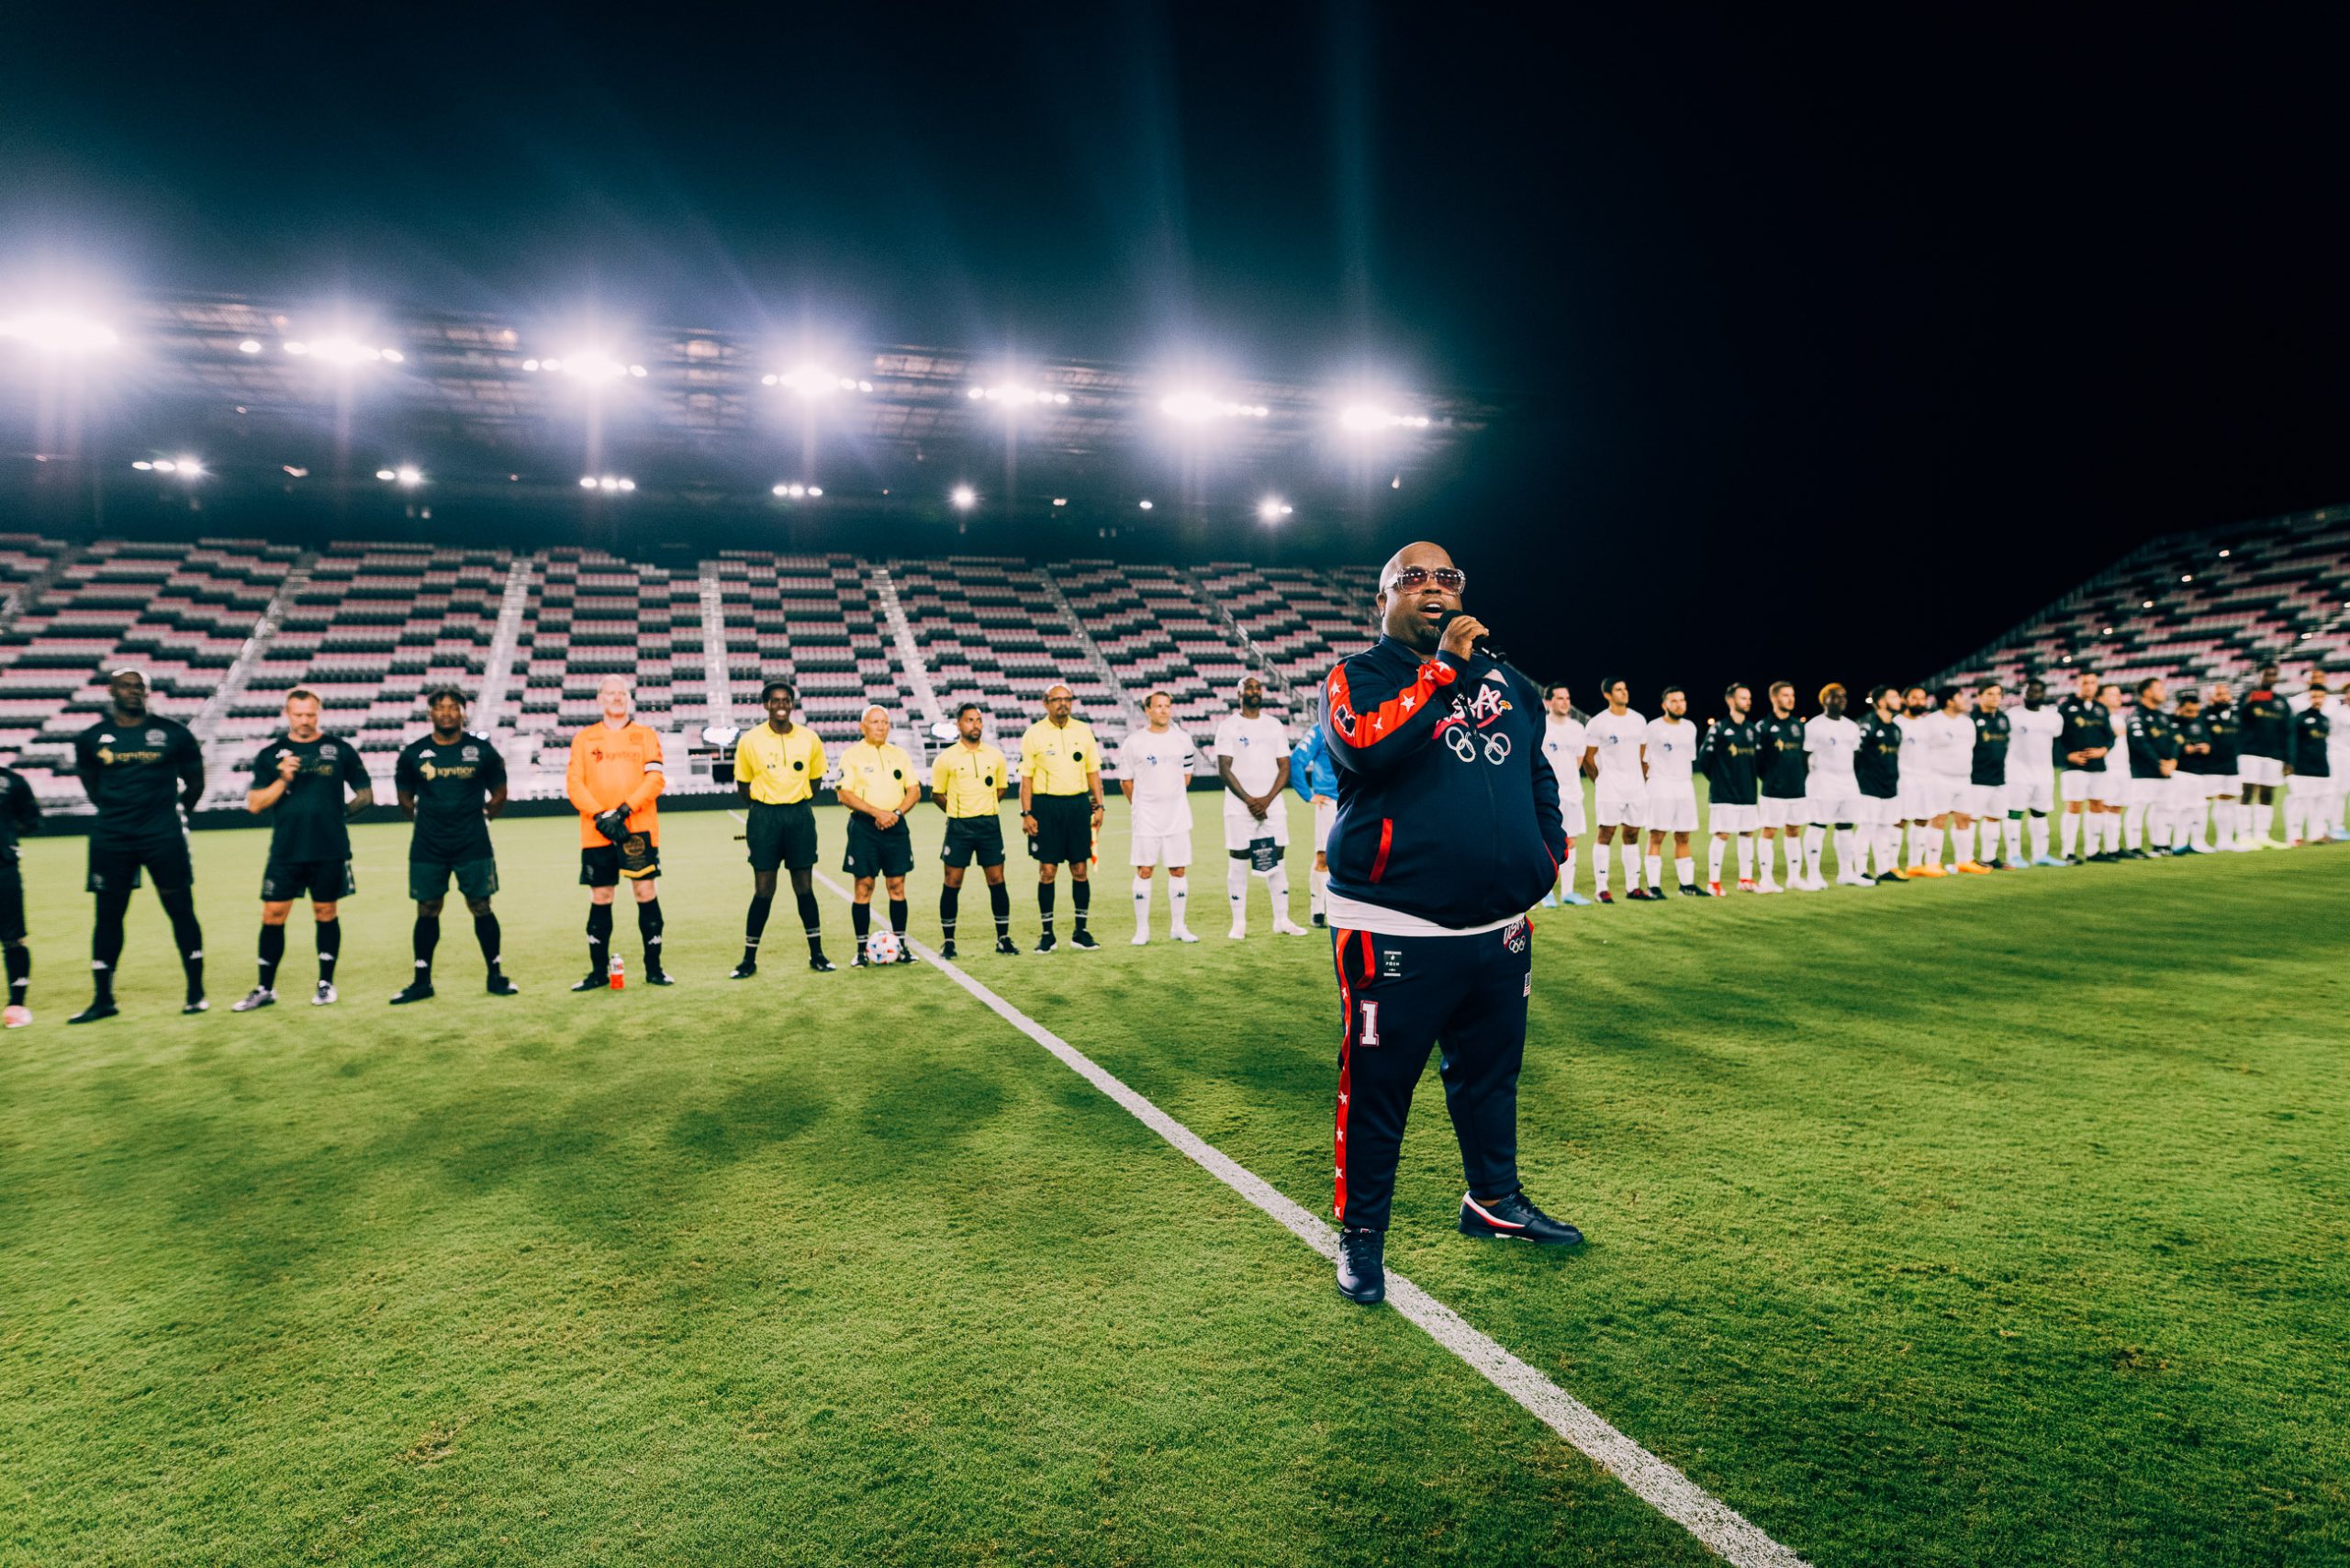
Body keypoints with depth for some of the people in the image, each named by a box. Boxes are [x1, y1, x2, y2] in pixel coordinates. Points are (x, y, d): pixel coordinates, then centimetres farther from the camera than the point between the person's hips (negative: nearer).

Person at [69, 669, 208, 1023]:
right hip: (111, 838, 2)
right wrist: (117, 811, 15)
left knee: (181, 910, 1)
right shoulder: (91, 738, 5)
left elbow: (195, 783, 10)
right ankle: (103, 1000, 17)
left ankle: (195, 993, 10)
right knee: (108, 915, 7)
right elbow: (92, 786, 18)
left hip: (163, 836, -2)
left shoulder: (173, 733, 1)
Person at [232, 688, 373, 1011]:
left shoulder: (340, 750, 5)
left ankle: (326, 984, 18)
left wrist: (341, 812, -4)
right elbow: (254, 804, 2)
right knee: (273, 915, 1)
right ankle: (265, 989, 11)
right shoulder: (270, 754, 7)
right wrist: (283, 780, -11)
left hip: (330, 851, -1)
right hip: (285, 851, 1)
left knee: (326, 913, 7)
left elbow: (365, 793, 9)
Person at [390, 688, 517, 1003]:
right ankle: (422, 980, 17)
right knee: (427, 911, 6)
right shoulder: (412, 753, 3)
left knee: (482, 908, 2)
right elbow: (405, 799, 14)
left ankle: (496, 976, 12)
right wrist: (425, 819, 9)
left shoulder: (482, 750, 1)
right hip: (427, 848, 1)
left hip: (474, 846, -1)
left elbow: (499, 794, 11)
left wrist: (482, 817, 7)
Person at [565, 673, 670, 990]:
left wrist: (624, 810, -13)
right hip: (597, 833, 1)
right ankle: (599, 971, 14)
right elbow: (574, 784, 2)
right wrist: (601, 817, -12)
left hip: (639, 829, -1)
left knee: (647, 893, -3)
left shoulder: (646, 735, 10)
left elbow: (656, 779, -1)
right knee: (600, 899, 4)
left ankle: (654, 968, 6)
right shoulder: (584, 738, 12)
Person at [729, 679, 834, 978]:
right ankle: (749, 960, 10)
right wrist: (760, 810, 6)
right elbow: (743, 784, 8)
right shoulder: (749, 741, -2)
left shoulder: (809, 739, 2)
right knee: (764, 891, -1)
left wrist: (800, 806, 9)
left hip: (800, 816, 2)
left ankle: (817, 954, 16)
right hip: (764, 817, -1)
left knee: (804, 888, 6)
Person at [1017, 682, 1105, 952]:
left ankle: (1080, 931, 14)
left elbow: (1093, 772, 12)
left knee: (1080, 870, 4)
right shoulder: (1034, 734, -1)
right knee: (1047, 871, 0)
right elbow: (1026, 777, -1)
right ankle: (1047, 933, 9)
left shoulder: (1083, 730, 8)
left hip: (1078, 804, 3)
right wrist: (1026, 814, -7)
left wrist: (1098, 806, 5)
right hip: (1046, 805, -3)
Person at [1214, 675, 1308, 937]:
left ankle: (1282, 920, 12)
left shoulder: (1274, 726, 10)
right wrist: (1249, 800, -12)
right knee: (1238, 862, -1)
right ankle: (1239, 923, 7)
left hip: (1272, 805, 3)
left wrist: (1267, 799, -8)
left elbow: (1284, 768, 5)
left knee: (1277, 860, 4)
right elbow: (1224, 770, -5)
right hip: (1239, 807, -3)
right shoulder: (1228, 727, 0)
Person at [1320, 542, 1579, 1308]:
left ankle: (1493, 1199, 40)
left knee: (1491, 1072, 20)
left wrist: (1551, 843, 12)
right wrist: (1441, 670, -21)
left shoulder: (1502, 682, 14)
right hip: (1393, 931, -6)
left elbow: (1538, 772, 26)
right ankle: (1361, 1230, 19)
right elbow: (1366, 745, -26)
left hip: (1499, 927, 6)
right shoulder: (1360, 676, -4)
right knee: (1378, 1082, 2)